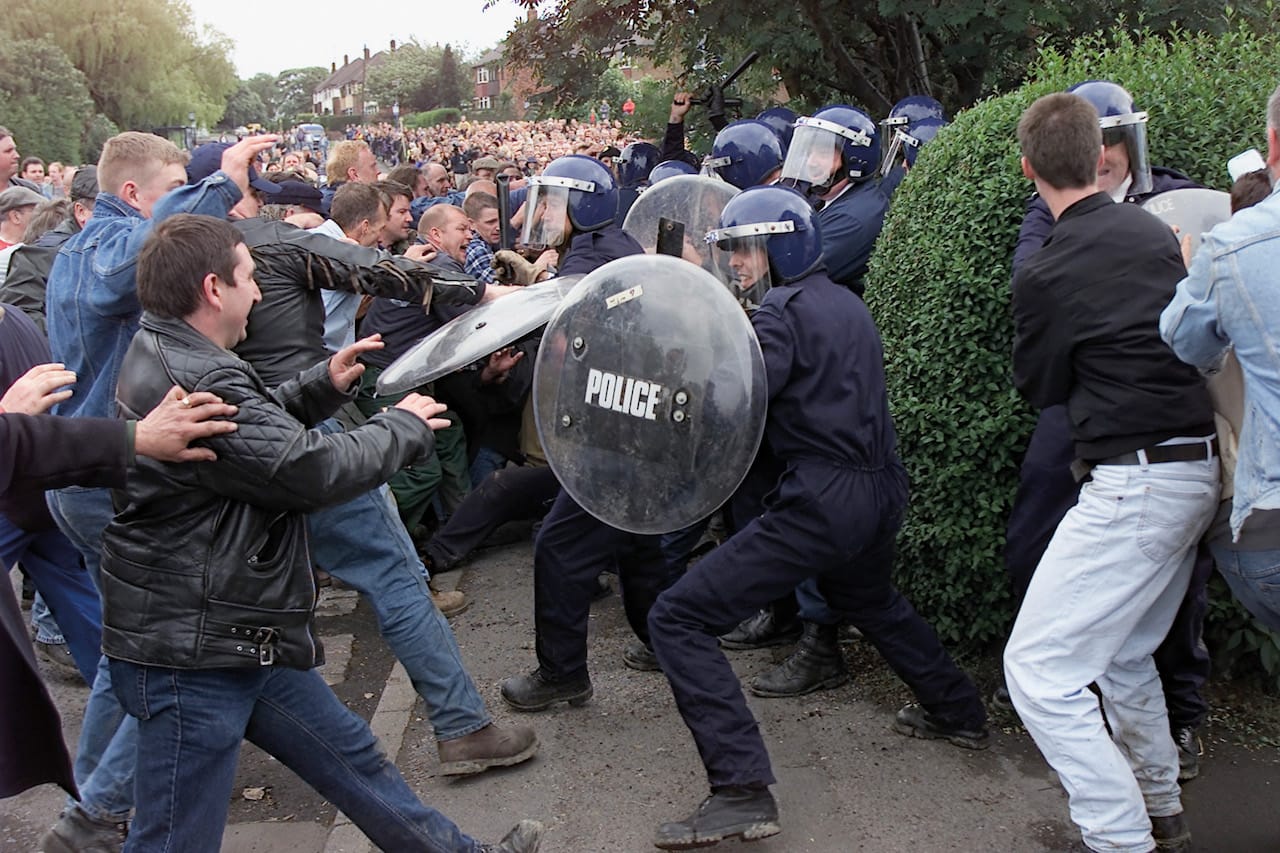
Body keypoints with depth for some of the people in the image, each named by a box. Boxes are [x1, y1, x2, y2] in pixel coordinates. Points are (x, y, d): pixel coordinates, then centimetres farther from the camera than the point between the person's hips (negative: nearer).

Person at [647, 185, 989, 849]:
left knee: (677, 619, -8)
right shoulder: (846, 303, 16)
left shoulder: (784, 310, -11)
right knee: (869, 598, 40)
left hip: (821, 504, -9)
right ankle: (957, 711, 53)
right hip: (881, 493, 10)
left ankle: (742, 791, -14)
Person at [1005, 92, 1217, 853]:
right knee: (1124, 653, 24)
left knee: (1040, 669, -4)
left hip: (1133, 486, -9)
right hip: (1198, 469, 9)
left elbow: (1040, 387, 2)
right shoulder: (1154, 232, 5)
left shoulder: (1046, 275, -15)